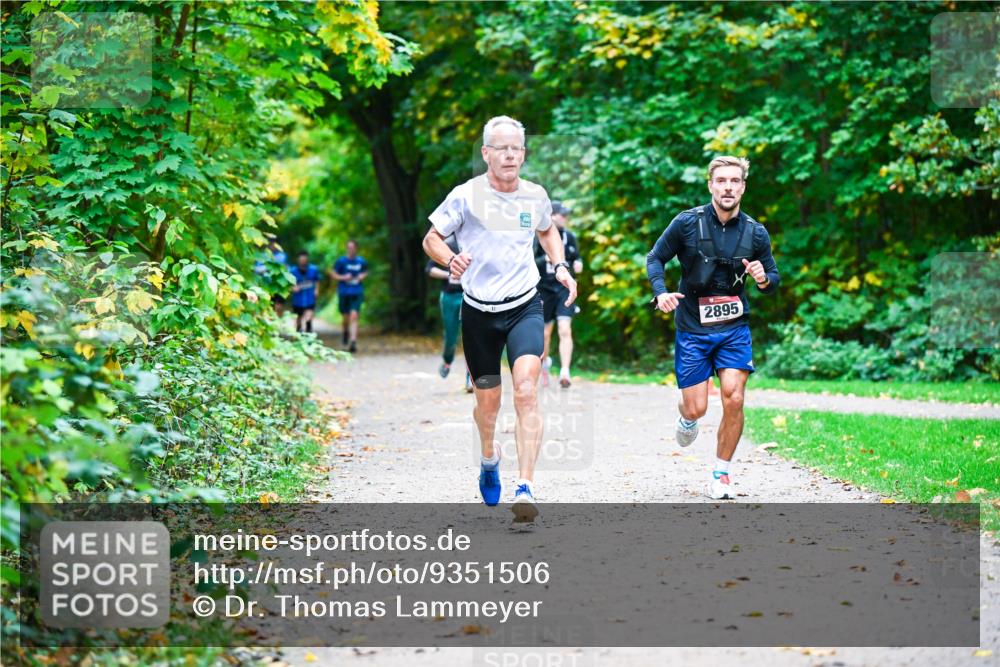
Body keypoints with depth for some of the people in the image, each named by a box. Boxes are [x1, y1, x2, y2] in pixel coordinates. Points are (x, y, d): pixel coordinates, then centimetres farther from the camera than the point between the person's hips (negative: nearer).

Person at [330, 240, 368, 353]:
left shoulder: (361, 261, 2)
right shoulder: (341, 261, -4)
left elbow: (365, 272, 20)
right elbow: (333, 274, 2)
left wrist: (362, 276, -2)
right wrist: (343, 277, -15)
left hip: (357, 293, 0)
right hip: (344, 293, 0)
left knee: (354, 316, -14)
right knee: (346, 317, 10)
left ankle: (353, 342, -17)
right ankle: (346, 332, 45)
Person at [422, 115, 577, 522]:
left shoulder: (536, 196, 2)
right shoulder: (467, 195, -8)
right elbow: (431, 238, 0)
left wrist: (560, 266, 7)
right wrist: (450, 261, -21)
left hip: (525, 307, 1)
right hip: (479, 311, -1)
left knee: (526, 391, -19)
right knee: (488, 400, 10)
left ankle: (525, 489, -21)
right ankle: (489, 458, 44)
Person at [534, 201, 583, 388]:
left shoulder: (570, 237, 5)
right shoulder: (539, 238, -5)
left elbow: (577, 257, 18)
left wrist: (578, 264, -5)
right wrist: (545, 259, -24)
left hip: (565, 289, 1)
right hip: (544, 290, -1)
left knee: (565, 330, -16)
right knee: (545, 334, 11)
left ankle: (565, 373, -22)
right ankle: (544, 364, 39)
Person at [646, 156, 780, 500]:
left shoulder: (755, 232, -1)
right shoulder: (687, 223, -8)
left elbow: (773, 279, 10)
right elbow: (655, 258, 2)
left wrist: (764, 279, -14)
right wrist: (661, 292, -16)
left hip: (735, 328, 1)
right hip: (692, 328, -1)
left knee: (733, 400, -13)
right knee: (696, 408, -2)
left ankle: (721, 475, 5)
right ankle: (686, 418, 39)